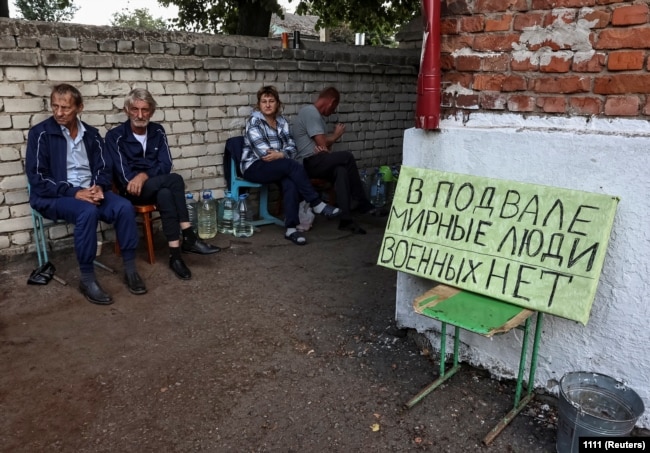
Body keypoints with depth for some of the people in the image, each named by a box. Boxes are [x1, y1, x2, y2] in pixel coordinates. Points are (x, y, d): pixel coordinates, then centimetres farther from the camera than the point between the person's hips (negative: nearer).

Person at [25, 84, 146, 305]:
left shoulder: (91, 134, 10)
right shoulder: (40, 133, -5)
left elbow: (104, 168, 8)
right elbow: (37, 178, -10)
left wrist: (99, 187, -16)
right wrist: (74, 193, -20)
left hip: (90, 192, 4)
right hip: (54, 196, -4)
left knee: (125, 207, -24)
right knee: (88, 212, -36)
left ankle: (130, 268, -13)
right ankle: (87, 279, -25)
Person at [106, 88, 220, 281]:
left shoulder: (158, 131, 7)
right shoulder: (115, 136, -5)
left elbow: (165, 165, -3)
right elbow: (124, 175, -12)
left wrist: (144, 176, -20)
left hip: (156, 188, 4)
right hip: (131, 191, -4)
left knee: (165, 194, -35)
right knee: (175, 179, -32)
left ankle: (175, 254, -40)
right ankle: (188, 237, -33)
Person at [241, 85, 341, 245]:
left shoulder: (282, 121, 11)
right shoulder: (254, 121, -7)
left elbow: (292, 147, 3)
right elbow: (263, 152, -16)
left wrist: (280, 155, -17)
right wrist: (283, 155, -11)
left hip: (276, 166, 5)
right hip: (254, 167, -5)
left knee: (291, 183, -30)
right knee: (293, 166, -30)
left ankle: (291, 228, -33)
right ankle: (316, 204, -20)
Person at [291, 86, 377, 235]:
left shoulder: (317, 114, 22)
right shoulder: (310, 112, -10)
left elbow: (323, 144, 14)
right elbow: (323, 144, -16)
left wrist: (324, 147, -11)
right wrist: (336, 135, 4)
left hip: (315, 162, 10)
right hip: (308, 163, -10)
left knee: (341, 170, -18)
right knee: (347, 157, -21)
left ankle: (346, 218, -24)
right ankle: (363, 203, -9)